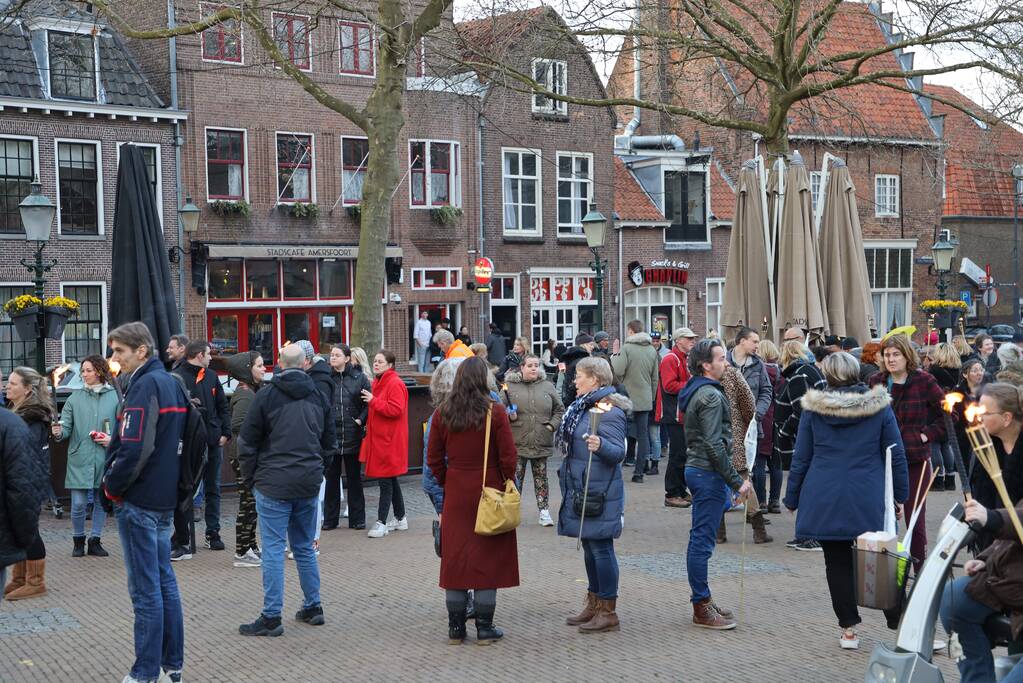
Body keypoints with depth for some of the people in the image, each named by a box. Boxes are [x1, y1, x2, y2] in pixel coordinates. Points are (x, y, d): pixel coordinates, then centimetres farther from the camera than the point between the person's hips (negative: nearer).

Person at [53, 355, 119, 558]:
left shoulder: (115, 396, -1)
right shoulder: (75, 398, 3)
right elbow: (66, 425, 0)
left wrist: (113, 439, -13)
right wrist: (59, 432, -21)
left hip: (105, 458, 0)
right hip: (80, 459, 0)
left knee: (102, 501, 10)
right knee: (78, 504, -1)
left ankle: (95, 540, 24)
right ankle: (78, 540, 19)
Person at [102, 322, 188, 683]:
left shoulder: (145, 386, -16)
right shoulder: (172, 383, 12)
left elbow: (135, 448, -23)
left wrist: (112, 485, -9)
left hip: (138, 501, -9)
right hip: (166, 497, 9)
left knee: (145, 588, -3)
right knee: (164, 580, 14)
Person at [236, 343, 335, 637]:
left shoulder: (266, 395, -7)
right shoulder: (318, 395, 8)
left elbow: (247, 442, -4)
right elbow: (330, 441, 15)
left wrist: (250, 478, 7)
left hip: (273, 484, -5)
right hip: (309, 484, 5)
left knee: (273, 549, -3)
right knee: (305, 547, 16)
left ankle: (271, 617, -3)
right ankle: (313, 607, 21)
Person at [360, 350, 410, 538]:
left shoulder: (395, 384, -13)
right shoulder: (377, 383, 16)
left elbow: (396, 410, -23)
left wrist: (373, 401, -21)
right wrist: (369, 423, 13)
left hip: (390, 441, -10)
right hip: (378, 438, 10)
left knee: (386, 480, -6)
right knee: (391, 480, 15)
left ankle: (381, 522, -3)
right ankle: (400, 519, 24)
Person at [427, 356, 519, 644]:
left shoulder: (443, 412, -1)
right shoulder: (495, 411, -11)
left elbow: (434, 458, 4)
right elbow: (508, 457, -9)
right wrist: (504, 481, 7)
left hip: (456, 494, 3)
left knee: (455, 558, 9)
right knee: (487, 559, 5)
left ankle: (456, 627, 14)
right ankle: (484, 628, 9)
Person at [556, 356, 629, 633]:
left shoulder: (609, 411, -16)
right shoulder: (584, 406, 13)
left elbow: (619, 452, -24)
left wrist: (600, 446, -40)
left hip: (600, 493, -10)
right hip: (581, 489, 10)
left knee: (601, 547, -5)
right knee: (589, 545, 16)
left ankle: (608, 612, 2)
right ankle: (594, 604, 26)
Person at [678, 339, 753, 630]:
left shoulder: (695, 392, 15)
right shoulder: (711, 395, -16)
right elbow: (714, 445, -22)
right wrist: (736, 481, -18)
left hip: (696, 468, 10)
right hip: (708, 473, -10)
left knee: (700, 539, 14)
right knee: (703, 540, -5)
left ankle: (702, 603, 23)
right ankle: (702, 608, -1)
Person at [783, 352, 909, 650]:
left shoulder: (813, 408, -1)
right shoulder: (879, 406, -1)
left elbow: (800, 457, 3)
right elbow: (896, 454, 2)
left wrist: (792, 499, 11)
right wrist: (900, 495, 11)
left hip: (825, 500, 0)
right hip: (868, 500, 0)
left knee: (837, 562, 7)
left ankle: (849, 628, 10)